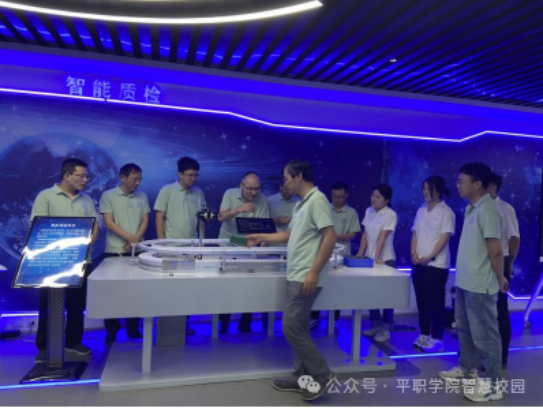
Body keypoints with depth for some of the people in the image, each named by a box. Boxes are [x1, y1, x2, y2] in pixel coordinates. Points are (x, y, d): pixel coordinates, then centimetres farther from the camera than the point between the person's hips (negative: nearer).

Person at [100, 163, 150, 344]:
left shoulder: (142, 196, 8)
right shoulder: (108, 196, -2)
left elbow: (145, 220, 5)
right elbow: (109, 223, -8)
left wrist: (137, 239, -11)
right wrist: (130, 238, -16)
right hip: (114, 251, -2)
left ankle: (133, 328, 20)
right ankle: (111, 331, 16)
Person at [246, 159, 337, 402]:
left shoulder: (317, 199, -14)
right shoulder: (302, 203, 15)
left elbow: (330, 238, -21)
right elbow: (290, 235, 25)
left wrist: (314, 272, -23)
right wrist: (262, 238, 21)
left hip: (306, 277, -9)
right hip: (296, 276, 10)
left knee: (292, 328, -6)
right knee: (299, 328, 14)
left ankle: (323, 376, 7)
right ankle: (302, 378, 25)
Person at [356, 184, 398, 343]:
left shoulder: (391, 214, -11)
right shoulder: (369, 211, 6)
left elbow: (383, 237, -19)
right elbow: (365, 234, 5)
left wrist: (377, 258, -23)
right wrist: (360, 254, 0)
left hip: (385, 259, -6)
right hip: (369, 258, 6)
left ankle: (385, 328, 15)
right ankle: (376, 324, 25)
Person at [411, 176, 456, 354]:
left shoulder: (446, 212, -8)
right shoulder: (421, 211, 11)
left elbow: (445, 237, -13)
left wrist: (430, 257, -16)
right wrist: (414, 254, -1)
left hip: (437, 264, -6)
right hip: (419, 264, 6)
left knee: (436, 302, 1)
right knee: (422, 301, 12)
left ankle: (436, 339, 11)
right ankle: (424, 335, 23)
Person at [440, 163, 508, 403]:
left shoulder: (487, 210, -20)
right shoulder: (472, 208, 9)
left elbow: (495, 250, -20)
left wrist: (500, 279, -9)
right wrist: (462, 276, 17)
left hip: (480, 286, -9)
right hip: (465, 282, 9)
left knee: (485, 335, 4)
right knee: (465, 330, 22)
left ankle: (493, 384, 18)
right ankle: (467, 369, 38)